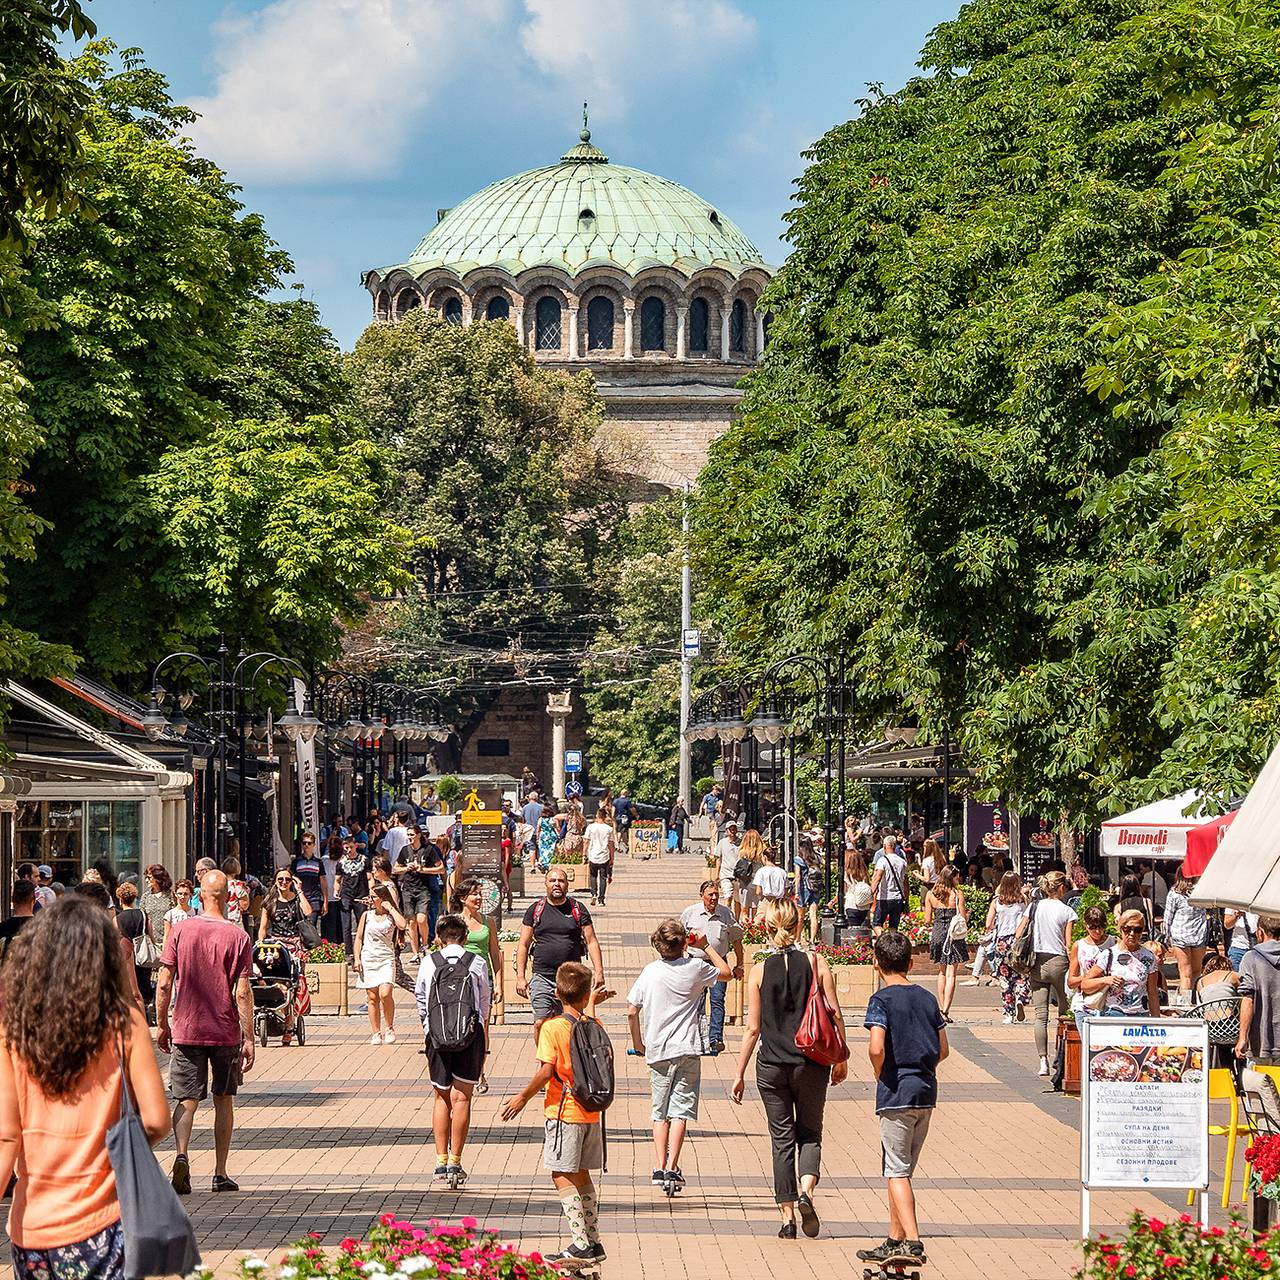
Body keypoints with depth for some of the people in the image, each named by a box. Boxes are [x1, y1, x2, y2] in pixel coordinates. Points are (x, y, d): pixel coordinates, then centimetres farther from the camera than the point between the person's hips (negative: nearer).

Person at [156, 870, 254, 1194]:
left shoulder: (180, 930, -4)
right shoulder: (237, 937, -8)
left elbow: (164, 984, -3)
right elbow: (242, 993, -10)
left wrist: (161, 1024, 9)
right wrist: (249, 1039, -5)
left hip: (186, 1030, 0)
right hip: (226, 1032, 0)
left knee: (186, 1098, 4)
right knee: (224, 1099, 14)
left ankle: (181, 1155, -22)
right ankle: (220, 1173, 16)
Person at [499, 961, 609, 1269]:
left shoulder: (552, 1027, -13)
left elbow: (546, 1071, -19)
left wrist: (523, 1097, -7)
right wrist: (593, 998, 46)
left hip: (563, 1111, -7)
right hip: (590, 1112, 7)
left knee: (562, 1176, -5)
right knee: (581, 1175, 15)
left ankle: (580, 1245, -13)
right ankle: (593, 1242, 17)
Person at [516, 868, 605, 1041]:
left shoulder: (578, 909, 7)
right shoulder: (535, 909, 7)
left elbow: (591, 942, 6)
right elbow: (523, 945, 8)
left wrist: (599, 972, -4)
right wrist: (520, 977, 0)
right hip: (542, 977, 0)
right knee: (541, 1024, -10)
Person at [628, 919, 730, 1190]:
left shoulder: (650, 972, -1)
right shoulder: (695, 967, -4)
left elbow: (632, 1012, 0)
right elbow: (726, 973, 16)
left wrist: (638, 1044, 13)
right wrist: (707, 947, 21)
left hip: (657, 1051, 2)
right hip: (688, 1050, -2)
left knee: (660, 1112, 12)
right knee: (680, 1111, -1)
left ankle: (659, 1167, 6)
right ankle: (672, 1168, -11)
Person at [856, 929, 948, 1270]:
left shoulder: (882, 1000, -9)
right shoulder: (927, 999, 10)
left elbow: (876, 1047, -22)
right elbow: (943, 1050, 10)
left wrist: (879, 1074, -4)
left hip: (896, 1091, -6)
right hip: (926, 1090, 6)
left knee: (897, 1172, -4)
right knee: (902, 1170, 16)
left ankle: (913, 1242, -16)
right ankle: (895, 1240, 21)